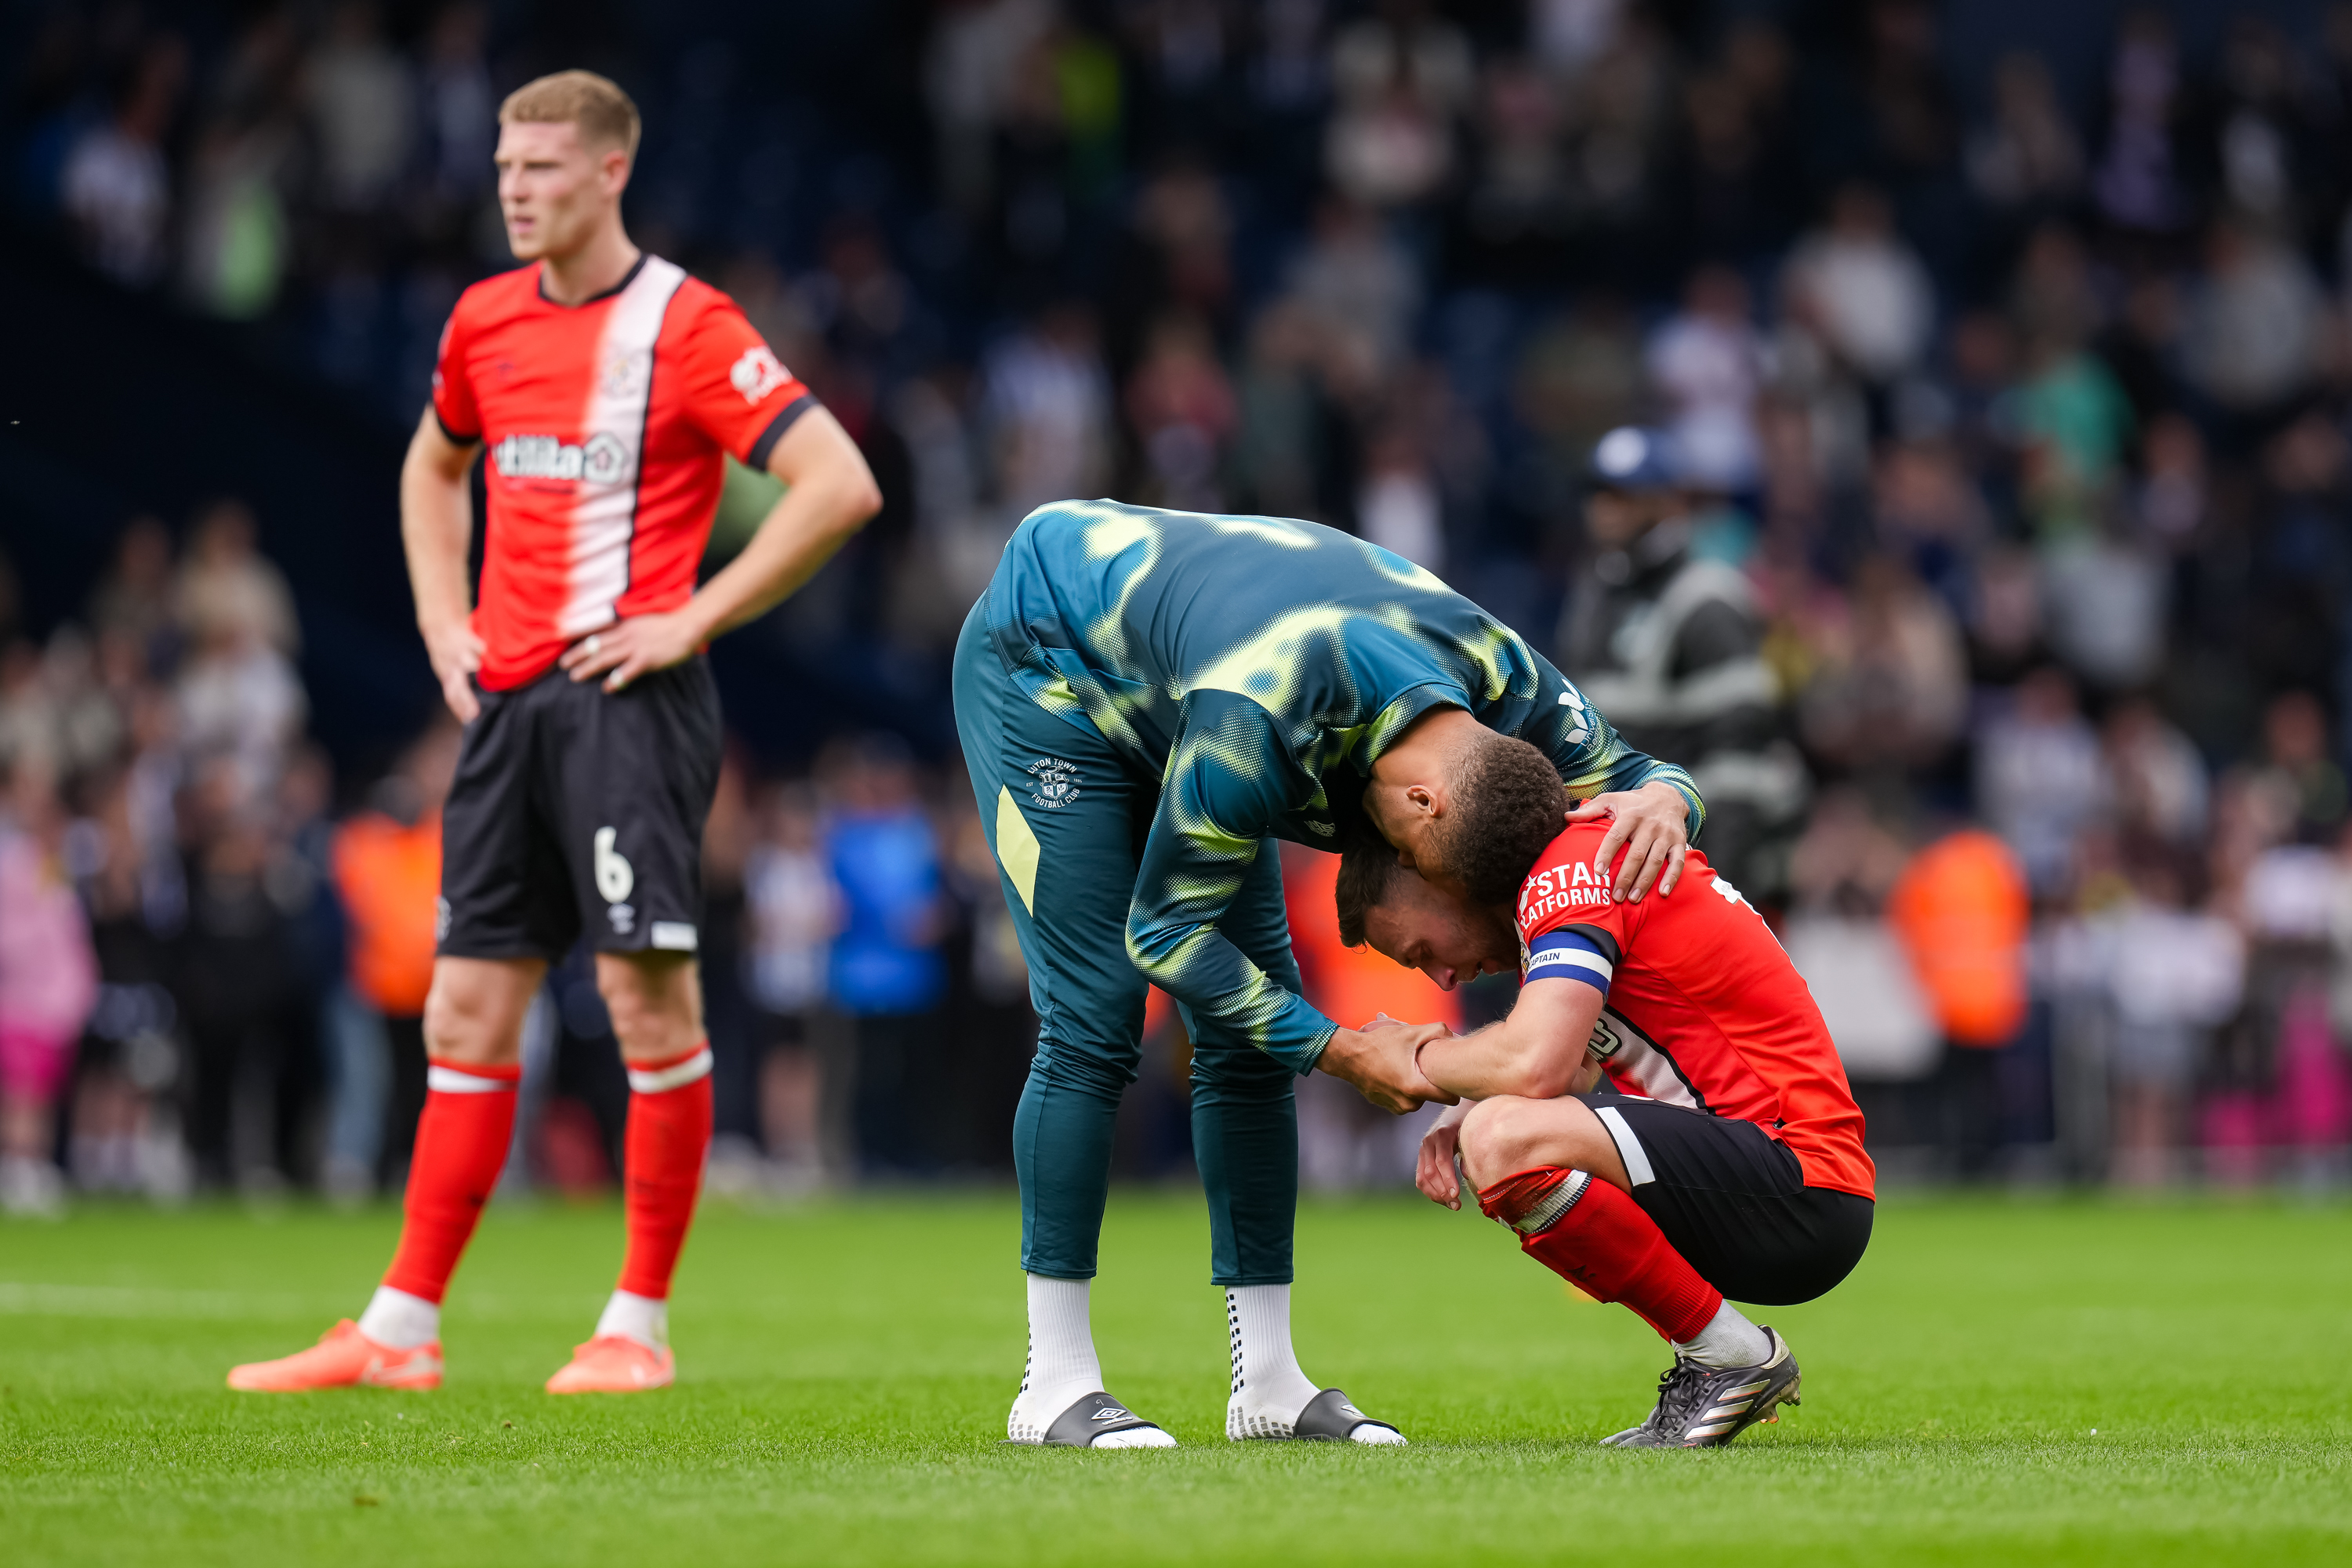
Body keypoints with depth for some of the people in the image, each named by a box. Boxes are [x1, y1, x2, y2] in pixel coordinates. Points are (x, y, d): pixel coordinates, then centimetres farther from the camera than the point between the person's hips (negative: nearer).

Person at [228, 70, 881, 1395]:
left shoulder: (684, 324, -8)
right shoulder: (485, 321, 12)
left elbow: (842, 486, -14)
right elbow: (435, 466, 32)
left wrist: (696, 618, -13)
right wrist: (443, 616, 17)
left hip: (627, 692, -7)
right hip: (506, 693, 7)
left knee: (651, 996, -6)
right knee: (469, 1010, 6)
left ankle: (640, 1325, 2)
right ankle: (403, 1329, 8)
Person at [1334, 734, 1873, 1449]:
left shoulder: (1573, 868, -11)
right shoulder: (1589, 863, 19)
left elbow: (1534, 1064, -25)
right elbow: (1570, 1073, 25)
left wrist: (1420, 1058, -5)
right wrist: (1460, 1117, 6)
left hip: (1805, 1195, -10)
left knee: (1506, 1141, -27)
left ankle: (1733, 1355, -11)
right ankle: (1712, 1363, 12)